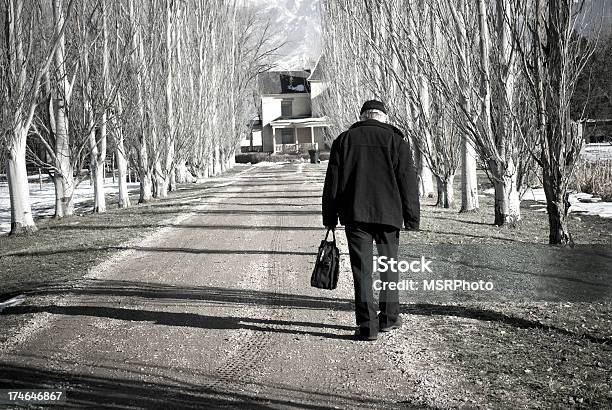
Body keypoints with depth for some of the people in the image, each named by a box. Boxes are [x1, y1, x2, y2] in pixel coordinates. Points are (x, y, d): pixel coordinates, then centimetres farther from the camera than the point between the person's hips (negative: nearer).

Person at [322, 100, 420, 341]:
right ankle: (389, 318, 23)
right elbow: (408, 183, 0)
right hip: (388, 213, 0)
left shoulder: (344, 140, 7)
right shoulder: (397, 141, 3)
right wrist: (412, 219, 4)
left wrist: (330, 219, 11)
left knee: (362, 269, 1)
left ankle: (367, 325, -2)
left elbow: (332, 183, 6)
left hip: (355, 215, 0)